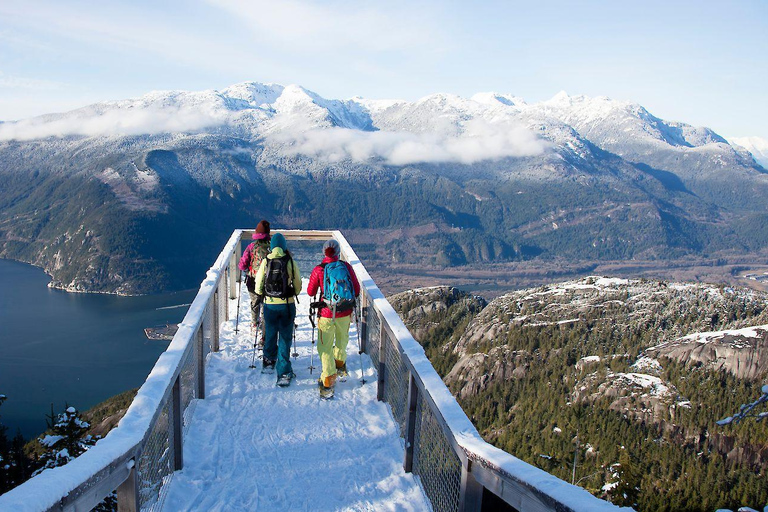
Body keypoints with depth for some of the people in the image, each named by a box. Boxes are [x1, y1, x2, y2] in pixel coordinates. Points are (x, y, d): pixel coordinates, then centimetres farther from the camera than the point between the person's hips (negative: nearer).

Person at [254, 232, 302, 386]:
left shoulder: (265, 261, -5)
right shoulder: (290, 262, -6)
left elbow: (259, 281, 2)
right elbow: (298, 283, 1)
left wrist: (259, 295, 22)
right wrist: (294, 293, 22)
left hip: (270, 304, 1)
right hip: (288, 304, -1)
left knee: (270, 334, 21)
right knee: (285, 338, 5)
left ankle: (268, 362, 38)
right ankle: (284, 372, 3)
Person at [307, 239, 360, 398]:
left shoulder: (318, 270, -11)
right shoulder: (346, 266, -5)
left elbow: (310, 292, 0)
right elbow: (357, 290, 2)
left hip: (327, 314, -3)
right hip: (345, 313, 3)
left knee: (325, 347, 7)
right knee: (342, 340, 26)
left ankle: (328, 382, 5)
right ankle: (340, 365, 49)